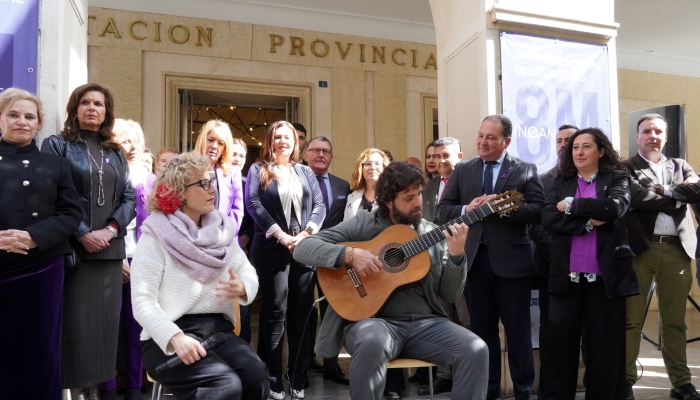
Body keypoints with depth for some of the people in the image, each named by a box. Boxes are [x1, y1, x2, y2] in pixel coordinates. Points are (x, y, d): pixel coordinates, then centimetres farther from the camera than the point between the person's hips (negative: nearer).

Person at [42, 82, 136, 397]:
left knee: (104, 321, 7)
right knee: (74, 322, -3)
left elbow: (129, 198, 9)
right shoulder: (57, 145, 3)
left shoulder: (116, 153, 15)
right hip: (72, 248, -4)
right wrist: (83, 234, -15)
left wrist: (111, 229, -8)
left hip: (110, 250, 4)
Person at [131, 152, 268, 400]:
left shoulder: (220, 229, 11)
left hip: (218, 329, 5)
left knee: (256, 376, -24)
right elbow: (142, 301, -14)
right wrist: (176, 337, -28)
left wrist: (242, 287, -12)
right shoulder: (157, 236, -7)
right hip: (168, 337, -4)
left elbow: (248, 270, 12)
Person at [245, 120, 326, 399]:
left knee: (301, 311, 4)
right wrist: (281, 235, -14)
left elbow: (319, 205, 8)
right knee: (275, 310, -1)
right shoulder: (258, 171, 7)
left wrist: (306, 233, -8)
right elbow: (253, 204, -6)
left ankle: (297, 376, 14)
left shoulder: (306, 172, 16)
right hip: (272, 248, -3)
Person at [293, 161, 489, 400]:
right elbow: (302, 248, -6)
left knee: (476, 351, -21)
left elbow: (450, 295, 8)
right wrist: (350, 254, -21)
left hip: (425, 322, 4)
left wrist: (457, 255, -9)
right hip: (374, 319, -3)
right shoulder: (363, 225, 1)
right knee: (372, 343, -38)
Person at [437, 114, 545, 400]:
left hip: (511, 259, -3)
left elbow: (538, 211, -10)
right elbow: (443, 209, 5)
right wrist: (466, 210, -13)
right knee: (482, 329, 13)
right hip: (474, 258, 3)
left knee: (518, 329, 7)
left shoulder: (526, 170, 1)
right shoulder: (462, 170, 9)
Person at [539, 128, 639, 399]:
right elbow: (547, 218, -5)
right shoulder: (561, 182, 11)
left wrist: (571, 205, -8)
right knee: (558, 344, 5)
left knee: (606, 347, 7)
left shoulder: (617, 179, 5)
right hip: (566, 277, 2)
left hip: (606, 276, -2)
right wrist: (588, 222, -14)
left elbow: (614, 208, -16)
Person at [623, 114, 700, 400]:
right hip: (640, 248, -4)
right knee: (631, 320, 0)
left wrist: (662, 191, -11)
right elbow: (636, 197, -14)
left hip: (677, 250, 4)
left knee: (675, 322, 11)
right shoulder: (625, 168, 4)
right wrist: (676, 196, -5)